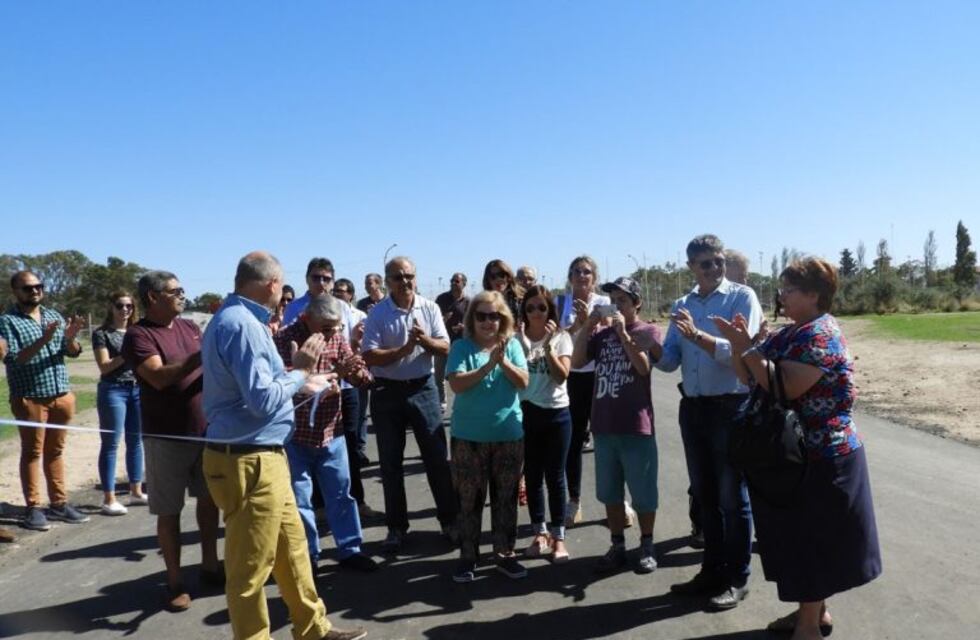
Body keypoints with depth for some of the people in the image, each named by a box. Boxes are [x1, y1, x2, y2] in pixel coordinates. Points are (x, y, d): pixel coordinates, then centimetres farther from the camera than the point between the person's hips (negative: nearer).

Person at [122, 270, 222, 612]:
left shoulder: (190, 327, 8)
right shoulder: (138, 335, -11)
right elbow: (159, 377, -24)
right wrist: (202, 356, -28)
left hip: (206, 429, 6)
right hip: (166, 437, -6)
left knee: (210, 498, 15)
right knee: (169, 510, 4)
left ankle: (210, 565, 31)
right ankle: (174, 581, 17)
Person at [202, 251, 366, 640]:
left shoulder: (236, 319, 11)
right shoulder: (242, 325, -20)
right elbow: (263, 400, -23)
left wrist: (301, 374, 15)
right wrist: (300, 371, -9)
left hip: (262, 457, 11)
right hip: (248, 462, -11)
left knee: (291, 547, 20)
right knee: (251, 568, 5)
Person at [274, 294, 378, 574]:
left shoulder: (336, 338, 2)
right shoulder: (285, 340, -12)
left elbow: (364, 376, 3)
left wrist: (354, 370, -20)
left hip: (331, 432, 4)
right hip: (295, 435, -4)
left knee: (340, 493, 12)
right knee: (299, 498, 7)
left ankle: (349, 549, 25)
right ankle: (307, 555, 22)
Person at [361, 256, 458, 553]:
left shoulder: (430, 308, 0)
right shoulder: (376, 314, -7)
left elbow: (445, 348, -1)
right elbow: (369, 357, -13)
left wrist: (425, 340, -20)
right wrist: (404, 349, -22)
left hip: (423, 388, 1)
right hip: (387, 392, -1)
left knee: (437, 456, 5)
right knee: (390, 462, 7)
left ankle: (449, 520, 20)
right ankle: (396, 527, 21)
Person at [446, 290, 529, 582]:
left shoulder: (512, 345, 1)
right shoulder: (462, 347, -5)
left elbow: (523, 382, -6)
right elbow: (456, 384, -16)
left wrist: (503, 361, -22)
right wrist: (489, 365, -25)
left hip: (509, 435, 2)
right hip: (469, 437, -2)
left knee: (506, 498, 12)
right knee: (469, 499, 7)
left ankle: (504, 553, 26)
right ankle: (467, 556, 20)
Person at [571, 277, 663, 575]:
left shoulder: (648, 332, -2)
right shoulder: (602, 334, 9)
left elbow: (643, 367, -17)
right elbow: (577, 362, -1)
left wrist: (623, 332, -17)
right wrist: (589, 325, -6)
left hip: (636, 426, -4)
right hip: (603, 425, 4)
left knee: (642, 493, 7)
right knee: (610, 492, 13)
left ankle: (647, 547, 23)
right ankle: (617, 546, 25)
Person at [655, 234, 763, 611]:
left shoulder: (742, 297, -7)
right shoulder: (682, 305, 9)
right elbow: (670, 361, 5)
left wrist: (697, 335, -29)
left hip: (731, 407, -6)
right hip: (692, 408, 6)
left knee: (732, 496, 5)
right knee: (704, 494, 16)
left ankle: (737, 579, 19)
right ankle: (712, 569, 31)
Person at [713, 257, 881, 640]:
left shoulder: (821, 335, -18)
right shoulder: (791, 334, 10)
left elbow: (785, 388, -29)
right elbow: (749, 378, 8)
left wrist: (748, 348, -24)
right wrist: (739, 344, -7)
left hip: (820, 458, -9)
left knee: (811, 539, 2)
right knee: (799, 537, 17)